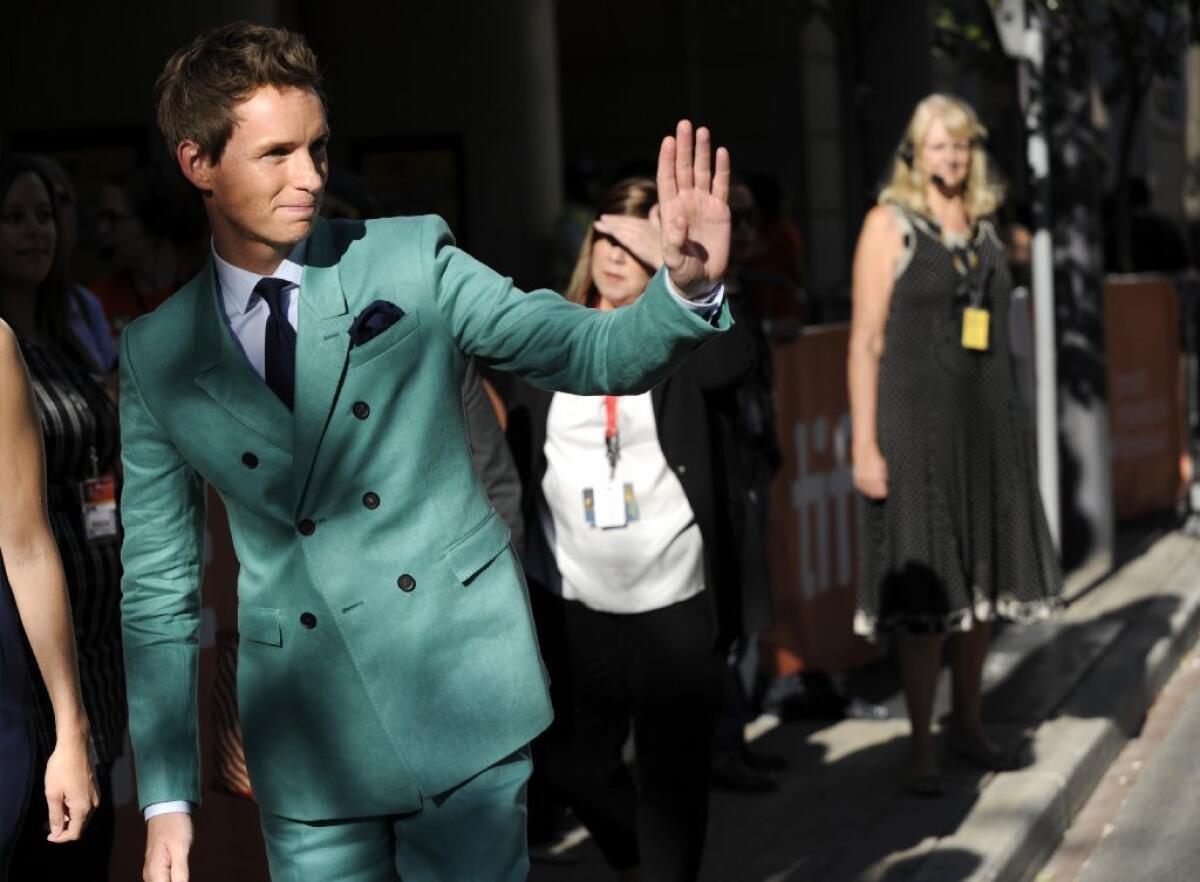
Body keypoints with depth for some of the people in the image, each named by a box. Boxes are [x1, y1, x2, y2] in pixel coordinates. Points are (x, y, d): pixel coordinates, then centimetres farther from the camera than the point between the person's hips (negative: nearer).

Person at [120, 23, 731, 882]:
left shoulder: (411, 260, -2)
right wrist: (167, 797, 3)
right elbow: (159, 586, 6)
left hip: (462, 703, -1)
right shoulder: (156, 356, 2)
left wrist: (689, 287, -28)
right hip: (307, 745, 1)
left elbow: (593, 351, -6)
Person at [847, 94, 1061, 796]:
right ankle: (923, 749, 5)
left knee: (983, 579, 12)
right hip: (917, 421, -6)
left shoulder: (985, 226, 12)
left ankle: (970, 724, 27)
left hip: (987, 421, 6)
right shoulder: (891, 224, -5)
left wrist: (1010, 420, 15)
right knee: (926, 590, -4)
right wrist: (864, 445, -14)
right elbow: (866, 340, -9)